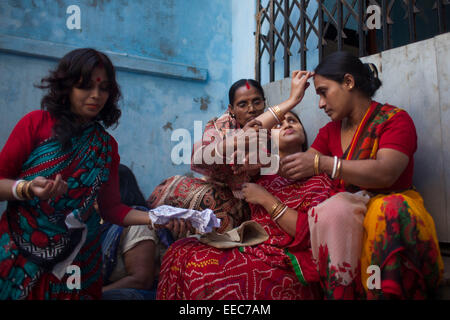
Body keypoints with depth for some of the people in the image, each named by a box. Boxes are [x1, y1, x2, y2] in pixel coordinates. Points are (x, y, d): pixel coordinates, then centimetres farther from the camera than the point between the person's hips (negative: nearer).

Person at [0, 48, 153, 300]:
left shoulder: (106, 146, 5)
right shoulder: (37, 123, -4)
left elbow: (111, 207, 4)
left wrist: (155, 218, -11)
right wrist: (28, 189, -25)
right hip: (20, 250, -2)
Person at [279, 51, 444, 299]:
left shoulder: (395, 119, -1)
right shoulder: (330, 132, 17)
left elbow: (386, 173, -19)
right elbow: (298, 171, 9)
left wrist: (322, 163, -26)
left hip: (390, 209, -5)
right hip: (345, 213, 5)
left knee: (390, 209, -35)